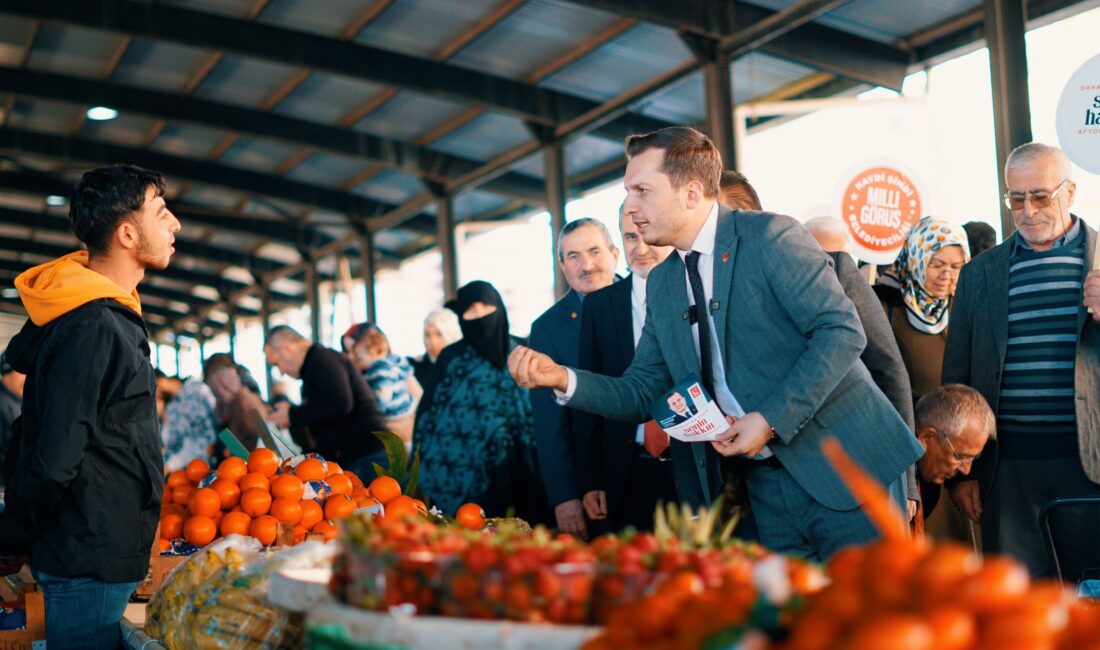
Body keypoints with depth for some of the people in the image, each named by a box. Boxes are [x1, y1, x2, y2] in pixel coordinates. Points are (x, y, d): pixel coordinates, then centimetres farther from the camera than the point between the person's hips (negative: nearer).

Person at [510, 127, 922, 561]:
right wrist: (563, 378, -6)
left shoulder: (770, 236, -10)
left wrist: (771, 420, -21)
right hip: (769, 487, 6)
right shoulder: (661, 284, 11)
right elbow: (641, 392, 10)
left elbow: (842, 331, -15)